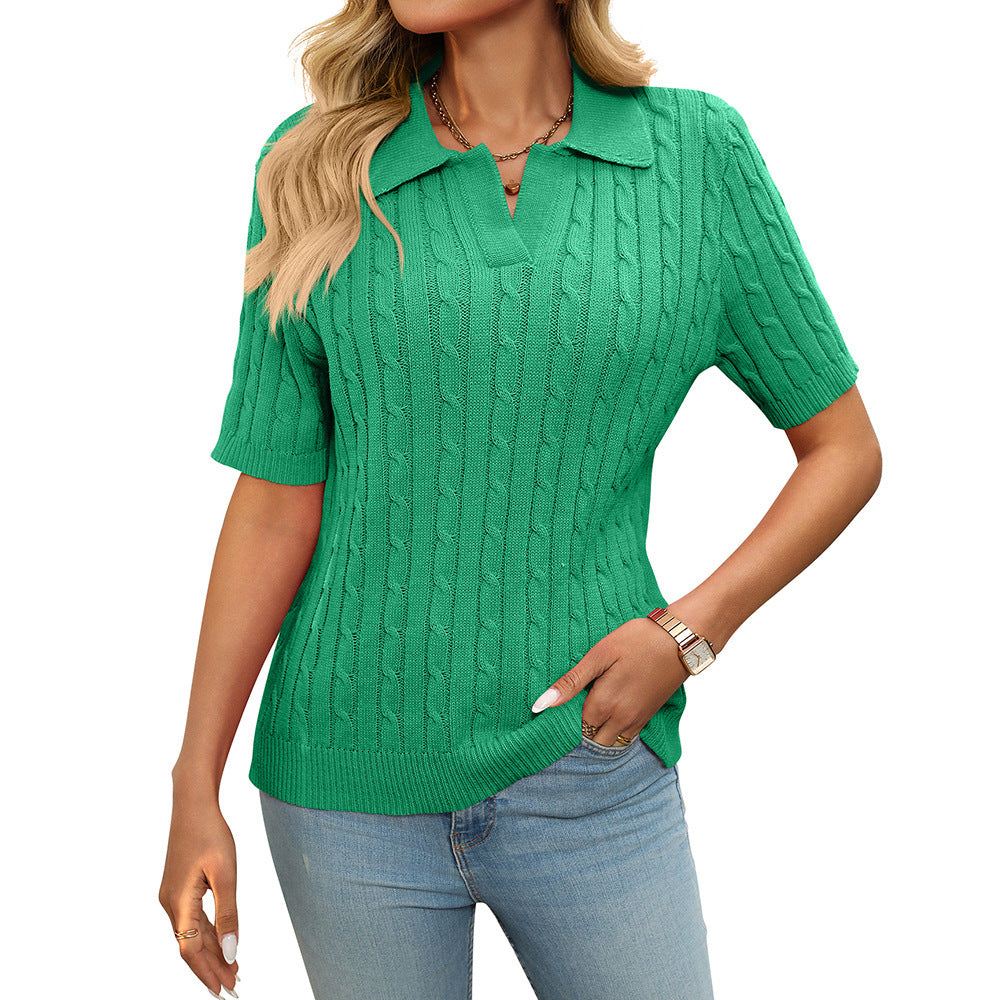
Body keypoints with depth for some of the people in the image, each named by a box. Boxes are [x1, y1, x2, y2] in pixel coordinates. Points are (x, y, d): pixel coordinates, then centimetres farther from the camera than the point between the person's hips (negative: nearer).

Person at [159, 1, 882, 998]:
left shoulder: (698, 149, -2)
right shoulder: (315, 166, -2)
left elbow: (844, 447, 4)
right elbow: (277, 503, -2)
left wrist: (691, 627, -9)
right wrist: (195, 788, -2)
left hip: (589, 776, 0)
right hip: (351, 778, 1)